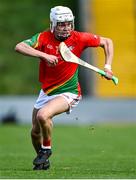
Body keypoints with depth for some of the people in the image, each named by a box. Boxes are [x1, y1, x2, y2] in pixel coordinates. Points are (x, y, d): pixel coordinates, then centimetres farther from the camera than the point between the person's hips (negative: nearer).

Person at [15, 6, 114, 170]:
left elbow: (107, 42, 1)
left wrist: (107, 67, -9)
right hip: (46, 91, 4)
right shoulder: (44, 37, -12)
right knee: (35, 132, 11)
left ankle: (46, 149, -3)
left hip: (68, 93, -4)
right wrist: (44, 55, -39)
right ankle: (42, 161, 39)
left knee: (43, 115, -29)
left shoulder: (79, 38, -13)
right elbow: (19, 47, -28)